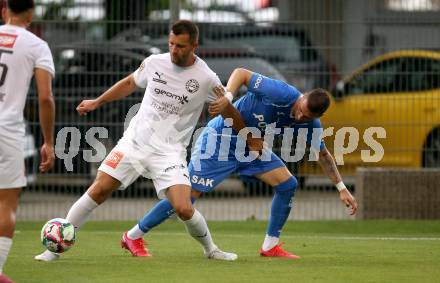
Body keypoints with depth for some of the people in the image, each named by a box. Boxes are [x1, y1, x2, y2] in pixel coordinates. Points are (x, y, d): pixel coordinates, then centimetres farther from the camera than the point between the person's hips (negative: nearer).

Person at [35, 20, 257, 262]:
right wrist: (97, 102, 22)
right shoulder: (154, 63, 0)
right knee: (98, 190, -7)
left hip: (169, 151, -2)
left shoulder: (206, 79, -9)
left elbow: (229, 112, 5)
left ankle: (210, 249, 11)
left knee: (184, 209, -18)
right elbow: (130, 83, 20)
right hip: (135, 141, 3)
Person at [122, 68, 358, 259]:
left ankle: (270, 246, 8)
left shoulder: (310, 124, -9)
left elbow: (323, 154, 8)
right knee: (188, 195, -10)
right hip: (220, 138, -7)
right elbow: (241, 73, -23)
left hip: (251, 146, 7)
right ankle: (134, 236, 3)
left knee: (287, 184, -4)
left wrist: (341, 188, 6)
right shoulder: (282, 94, -29)